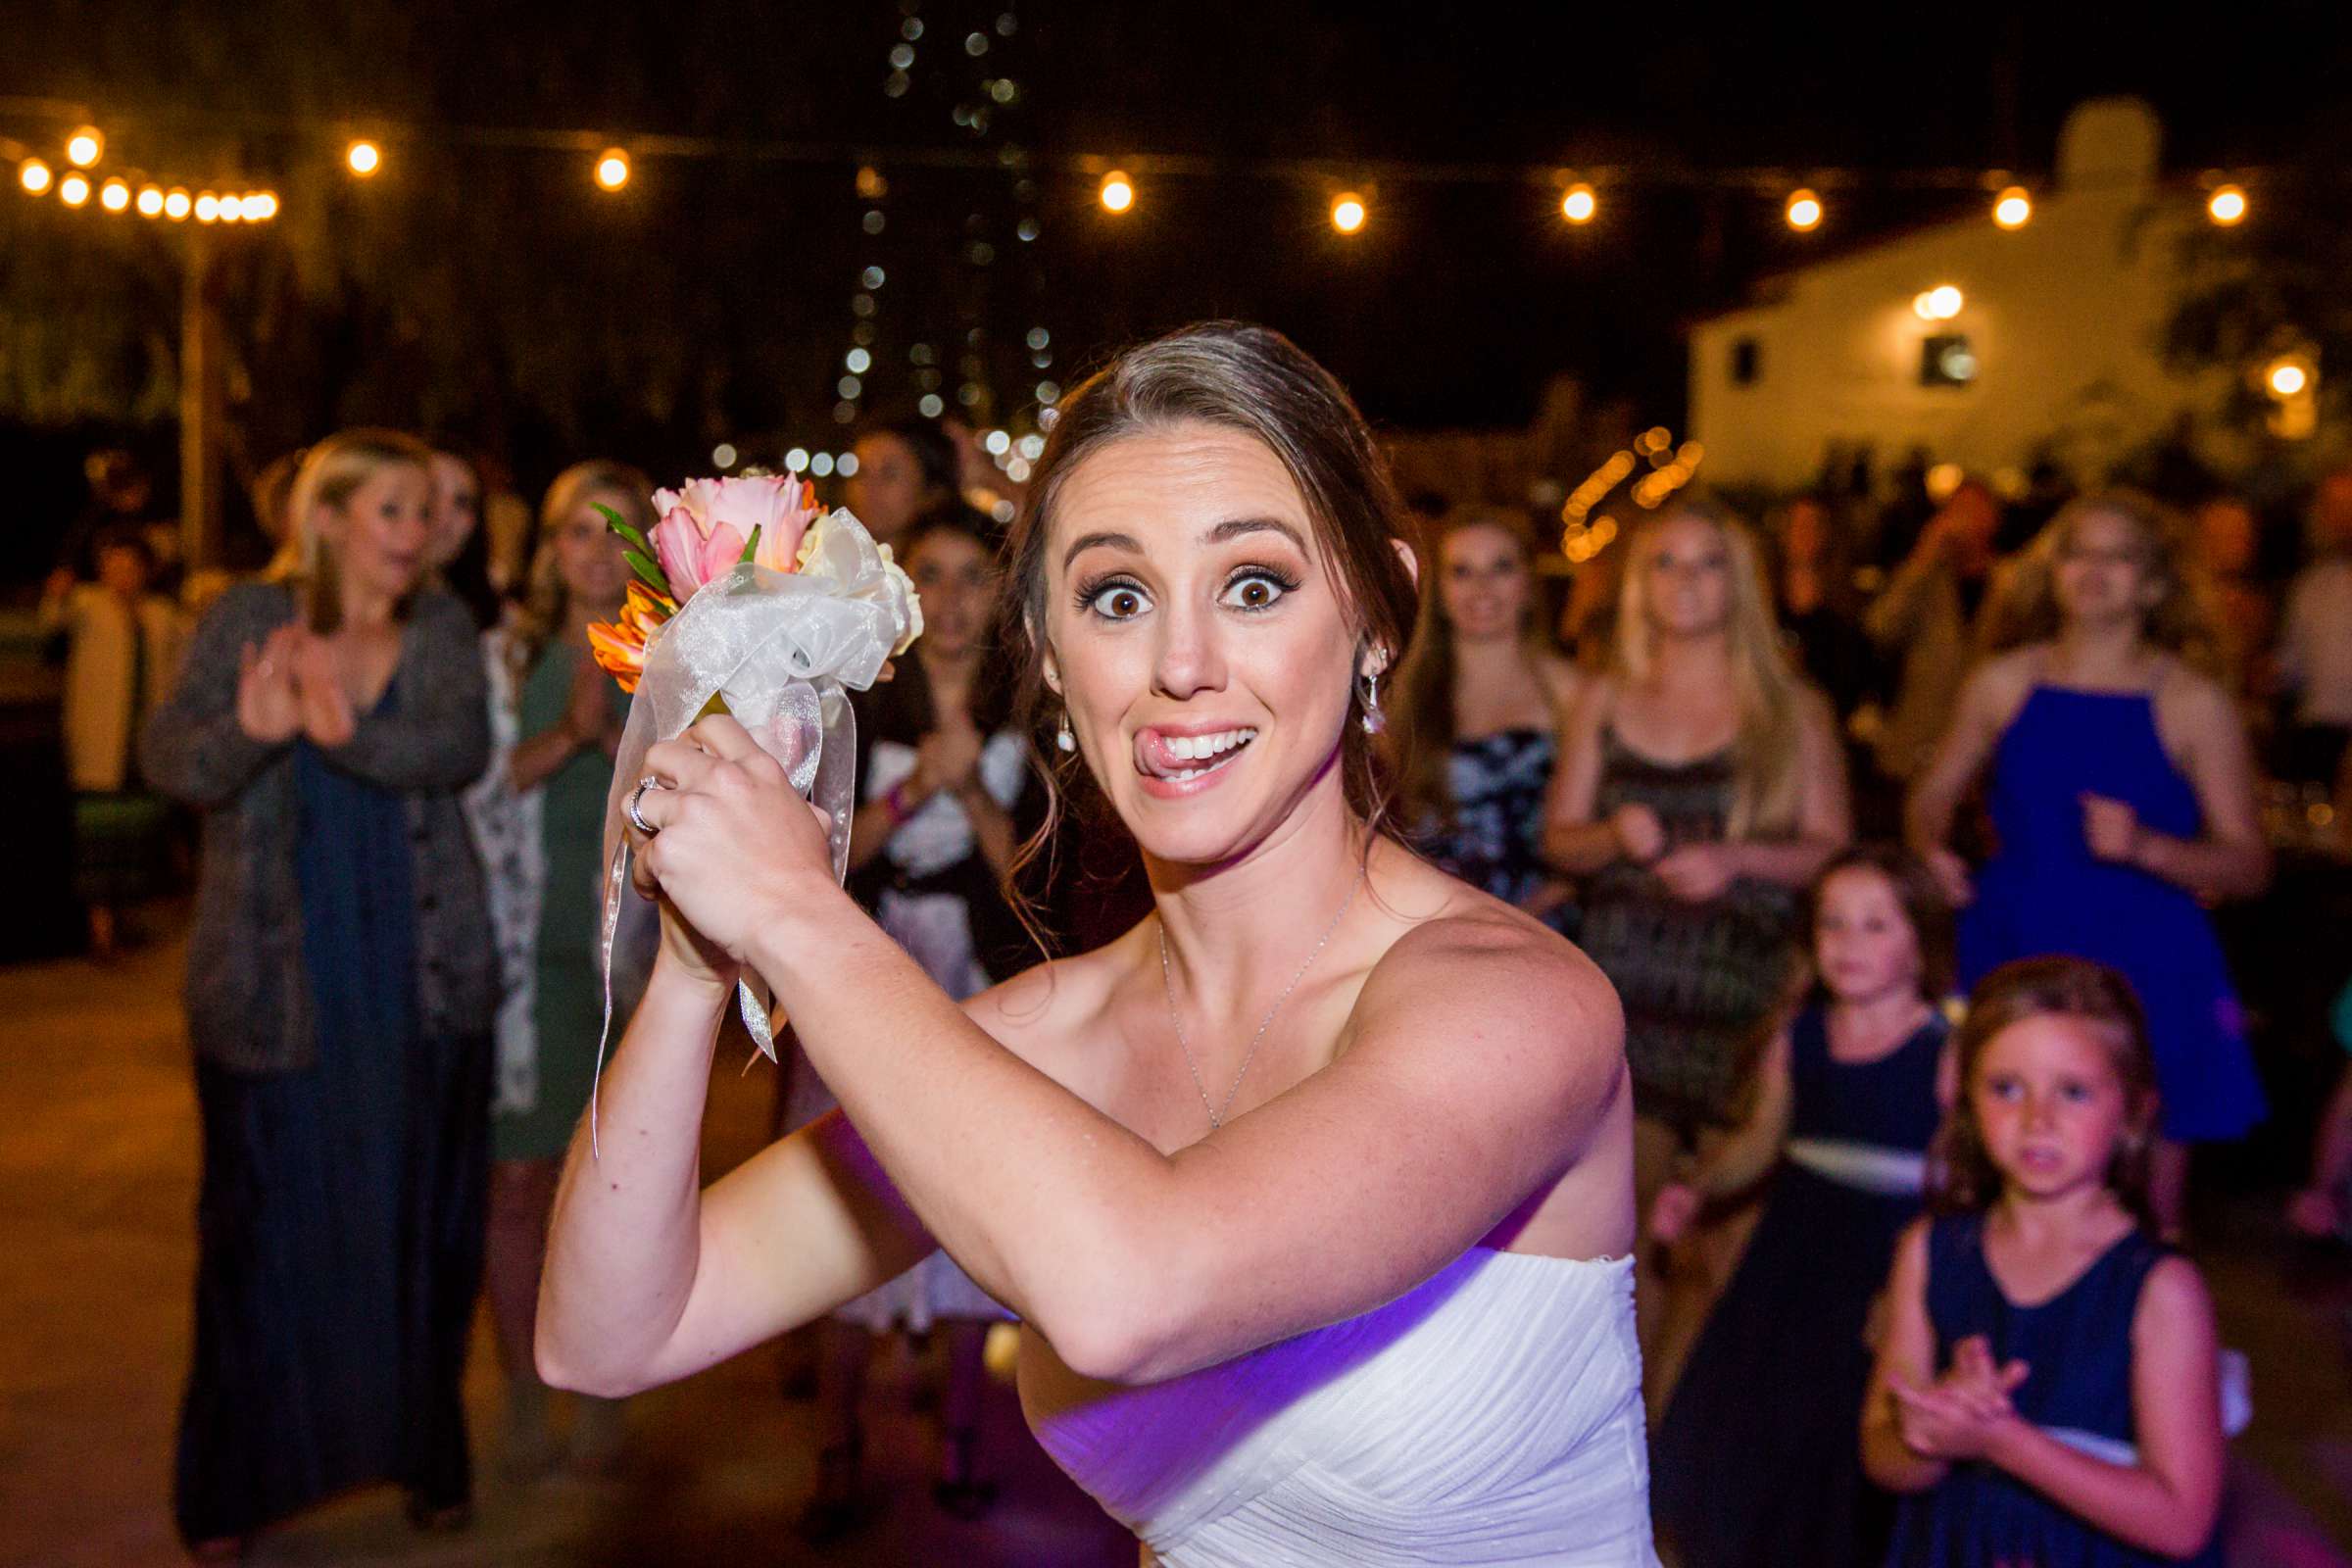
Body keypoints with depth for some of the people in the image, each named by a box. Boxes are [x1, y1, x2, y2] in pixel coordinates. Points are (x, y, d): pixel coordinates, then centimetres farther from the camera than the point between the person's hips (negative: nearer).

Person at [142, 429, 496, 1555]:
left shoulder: (442, 627, 3)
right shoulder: (247, 620, -2)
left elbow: (461, 748, -14)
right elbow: (169, 762, -13)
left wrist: (351, 734, -32)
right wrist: (250, 727, -35)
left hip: (420, 984, 2)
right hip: (276, 985, -2)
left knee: (420, 1224, 10)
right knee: (264, 1228, 6)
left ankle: (424, 1455, 26)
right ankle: (232, 1484, 22)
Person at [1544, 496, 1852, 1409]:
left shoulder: (1790, 709, 7)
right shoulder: (1606, 701, 12)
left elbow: (1831, 849, 4)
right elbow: (1559, 837, 11)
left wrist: (1736, 859, -13)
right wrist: (1614, 836, -10)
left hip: (1744, 987, -1)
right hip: (1624, 982, 2)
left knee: (1723, 1227, -6)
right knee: (1631, 1219, 3)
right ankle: (1636, 1411, 16)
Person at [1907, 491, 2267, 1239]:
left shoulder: (2195, 704, -1)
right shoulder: (2002, 684, 6)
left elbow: (2248, 865, -2)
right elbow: (1934, 795, 19)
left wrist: (2145, 847, -19)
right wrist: (1932, 851, -2)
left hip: (2146, 970, -2)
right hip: (2015, 956, 2)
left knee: (2147, 1217, 1)